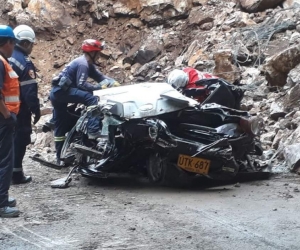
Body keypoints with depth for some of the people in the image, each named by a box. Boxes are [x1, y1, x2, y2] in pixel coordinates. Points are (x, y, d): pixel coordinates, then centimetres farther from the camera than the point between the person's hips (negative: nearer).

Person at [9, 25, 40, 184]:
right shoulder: (24, 62, -17)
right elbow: (30, 91, -21)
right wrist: (36, 110, -13)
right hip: (19, 109, -8)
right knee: (19, 139, 1)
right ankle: (16, 174, 3)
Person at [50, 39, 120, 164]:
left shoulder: (88, 64, 17)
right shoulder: (82, 64, -14)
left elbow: (100, 76, 15)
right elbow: (81, 84, -22)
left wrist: (113, 82, -2)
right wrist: (100, 87, -19)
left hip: (57, 92, 11)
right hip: (62, 91, -11)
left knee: (61, 126, 15)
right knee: (92, 98, -23)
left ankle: (60, 157, 23)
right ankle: (93, 131, -32)